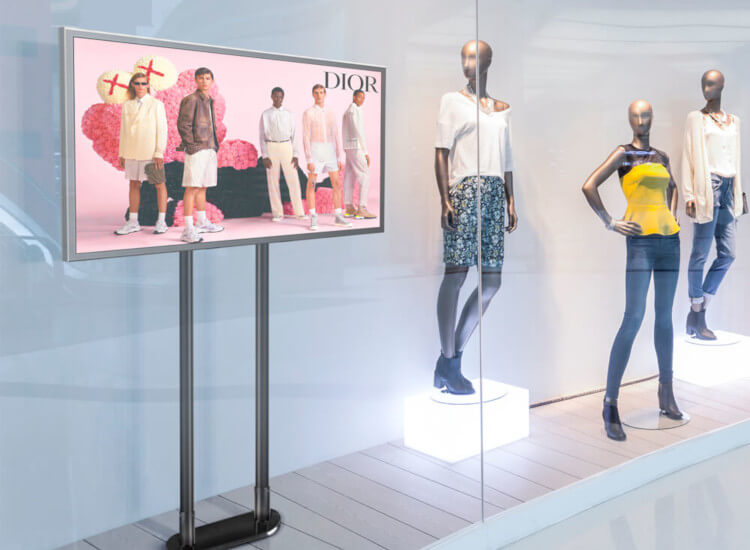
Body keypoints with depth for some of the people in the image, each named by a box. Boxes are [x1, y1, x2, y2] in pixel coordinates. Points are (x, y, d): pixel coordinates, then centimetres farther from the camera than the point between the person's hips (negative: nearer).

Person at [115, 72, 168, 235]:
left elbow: (162, 130, -5)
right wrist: (122, 154, 9)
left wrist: (159, 153, -12)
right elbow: (124, 130, 13)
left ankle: (161, 221, 7)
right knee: (134, 185, 7)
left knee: (159, 185, 1)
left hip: (151, 153, -4)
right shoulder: (127, 106, 10)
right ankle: (133, 222, 13)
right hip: (132, 153, 4)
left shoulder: (156, 105, -1)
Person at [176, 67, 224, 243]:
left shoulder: (209, 101, 18)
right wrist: (192, 146, -16)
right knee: (192, 188, -12)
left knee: (203, 187, 16)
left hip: (209, 149, 9)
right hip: (196, 151, -9)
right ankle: (188, 230, -14)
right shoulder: (191, 100, -8)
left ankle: (202, 222, 27)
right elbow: (183, 124, -14)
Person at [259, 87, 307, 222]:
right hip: (271, 147, -1)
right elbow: (262, 136, 2)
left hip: (286, 147, 1)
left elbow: (293, 135, 9)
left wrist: (295, 154, 2)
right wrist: (264, 156, -6)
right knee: (273, 181, 2)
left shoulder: (289, 114, 9)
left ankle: (299, 212, 3)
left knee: (293, 179, -2)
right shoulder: (266, 114, 3)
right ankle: (277, 213, 10)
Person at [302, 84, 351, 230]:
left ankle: (338, 217, 10)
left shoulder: (331, 115, 14)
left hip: (329, 152, 5)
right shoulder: (308, 113, -3)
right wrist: (309, 160, -15)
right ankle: (313, 219, 3)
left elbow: (335, 138, 14)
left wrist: (339, 159, 9)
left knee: (337, 184, 2)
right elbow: (306, 138, -8)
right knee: (311, 184, -3)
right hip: (314, 152, -5)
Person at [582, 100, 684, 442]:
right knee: (633, 318, -13)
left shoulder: (661, 156, 16)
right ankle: (610, 404, -10)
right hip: (641, 241, -6)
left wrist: (673, 216, 19)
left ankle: (666, 393, 21)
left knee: (665, 316, 10)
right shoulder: (623, 154, -1)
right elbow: (589, 186, -11)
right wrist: (610, 223, -9)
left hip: (669, 239, 6)